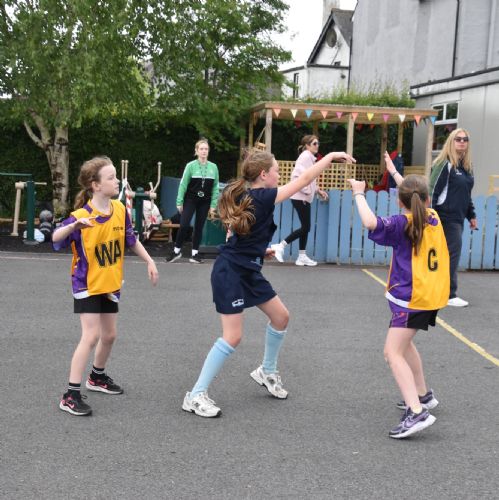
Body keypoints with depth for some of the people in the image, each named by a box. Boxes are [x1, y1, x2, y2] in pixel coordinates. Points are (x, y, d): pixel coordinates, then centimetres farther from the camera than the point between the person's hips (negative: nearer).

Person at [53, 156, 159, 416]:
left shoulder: (119, 209, -4)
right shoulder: (81, 216, -22)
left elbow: (131, 240, 9)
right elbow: (56, 239, -33)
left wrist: (149, 262, 8)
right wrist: (74, 225, -50)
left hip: (111, 283, 6)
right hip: (87, 284, -6)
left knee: (109, 335, 16)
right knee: (91, 336, -15)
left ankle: (97, 377, 41)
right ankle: (71, 395, -8)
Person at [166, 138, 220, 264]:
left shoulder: (213, 167, 0)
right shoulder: (191, 166, -7)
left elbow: (215, 187, 3)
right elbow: (183, 184, -5)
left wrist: (213, 205, 0)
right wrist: (179, 202, -8)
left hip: (205, 202, 3)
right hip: (190, 199, -2)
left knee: (199, 227, 7)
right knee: (184, 225, -10)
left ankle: (195, 253, 17)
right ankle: (177, 250, 7)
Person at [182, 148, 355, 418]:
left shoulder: (244, 196, 7)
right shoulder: (262, 197, -19)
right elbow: (304, 179, -17)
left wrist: (259, 249, 13)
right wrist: (330, 156, -10)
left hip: (247, 271, 10)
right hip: (229, 274, -10)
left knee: (280, 315, 17)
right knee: (233, 336, -9)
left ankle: (267, 372, 36)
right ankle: (196, 395, -1)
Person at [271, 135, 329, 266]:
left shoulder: (310, 157, 16)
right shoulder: (305, 157, -14)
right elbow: (296, 176, -23)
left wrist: (318, 190, 13)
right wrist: (306, 191, -20)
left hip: (305, 198, 10)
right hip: (300, 198, -10)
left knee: (305, 227, 11)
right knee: (305, 227, -8)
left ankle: (302, 256, 16)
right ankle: (280, 246, -5)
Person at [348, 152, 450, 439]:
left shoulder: (403, 224, -14)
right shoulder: (434, 219, 8)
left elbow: (371, 222, -31)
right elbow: (417, 195, 28)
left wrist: (359, 193, -16)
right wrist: (394, 171, 35)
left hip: (412, 298, -8)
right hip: (432, 296, 9)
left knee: (394, 353, -13)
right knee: (404, 341, 28)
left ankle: (417, 413, -26)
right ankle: (423, 395, 35)